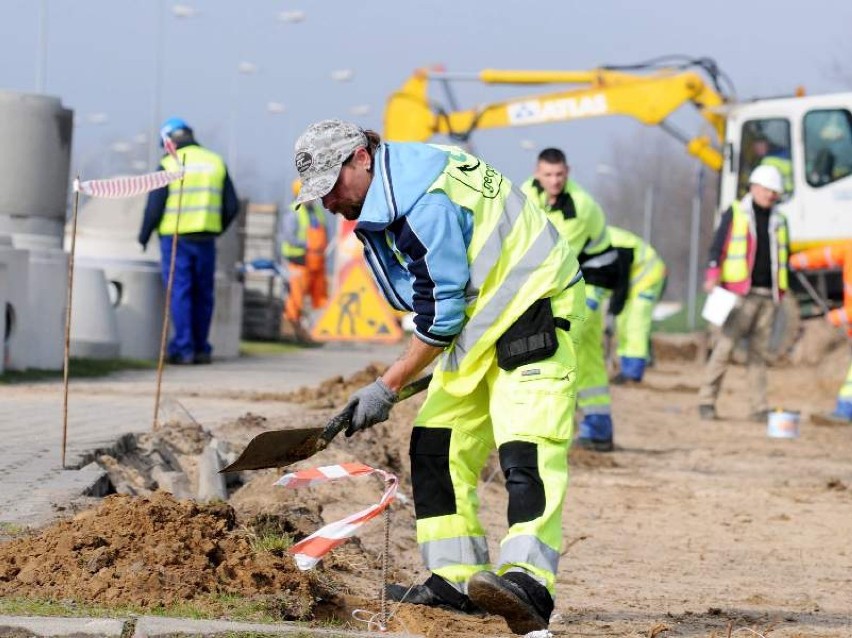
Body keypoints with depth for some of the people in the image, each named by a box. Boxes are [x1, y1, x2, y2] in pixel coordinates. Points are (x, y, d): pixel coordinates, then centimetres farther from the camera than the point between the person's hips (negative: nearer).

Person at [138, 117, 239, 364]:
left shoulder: (169, 164, -5)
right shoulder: (215, 162, 8)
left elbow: (155, 205, -7)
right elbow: (232, 206, 9)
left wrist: (144, 236, 7)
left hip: (175, 236, -4)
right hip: (206, 238, 4)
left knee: (179, 291, -2)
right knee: (203, 293, 11)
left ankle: (183, 348, -7)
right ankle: (201, 348, 14)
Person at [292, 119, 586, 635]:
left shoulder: (426, 203, -25)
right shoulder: (387, 196, 8)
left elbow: (440, 315, -22)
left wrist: (387, 386, -15)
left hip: (533, 308, -11)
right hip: (477, 322, 11)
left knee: (526, 451, -23)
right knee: (436, 447, 7)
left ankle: (527, 581, -37)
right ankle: (456, 580, 7)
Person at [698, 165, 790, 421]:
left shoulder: (778, 220, 18)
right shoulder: (735, 214, 4)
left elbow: (783, 256, 25)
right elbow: (718, 247, -1)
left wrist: (780, 292, 20)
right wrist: (712, 276, -14)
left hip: (767, 295, 5)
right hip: (741, 293, -5)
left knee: (760, 350, 4)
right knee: (726, 344, -10)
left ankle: (759, 407, 3)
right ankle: (707, 400, -7)